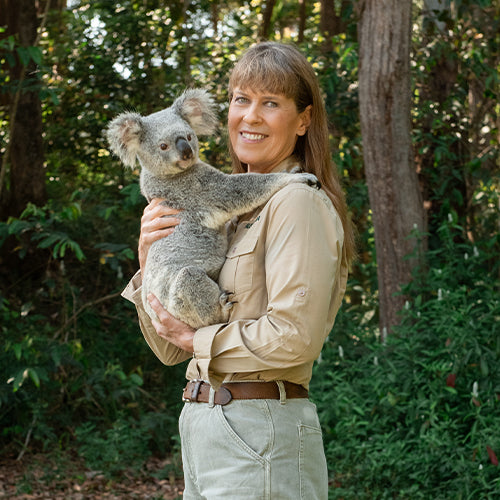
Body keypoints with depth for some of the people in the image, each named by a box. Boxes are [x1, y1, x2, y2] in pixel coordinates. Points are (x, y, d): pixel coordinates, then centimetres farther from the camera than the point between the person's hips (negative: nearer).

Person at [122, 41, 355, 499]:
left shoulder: (298, 202, -11)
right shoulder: (231, 208, 13)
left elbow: (295, 337, -23)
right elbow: (170, 349, 13)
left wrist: (198, 338, -9)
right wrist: (150, 258, -2)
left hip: (259, 434, -8)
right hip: (202, 429, 8)